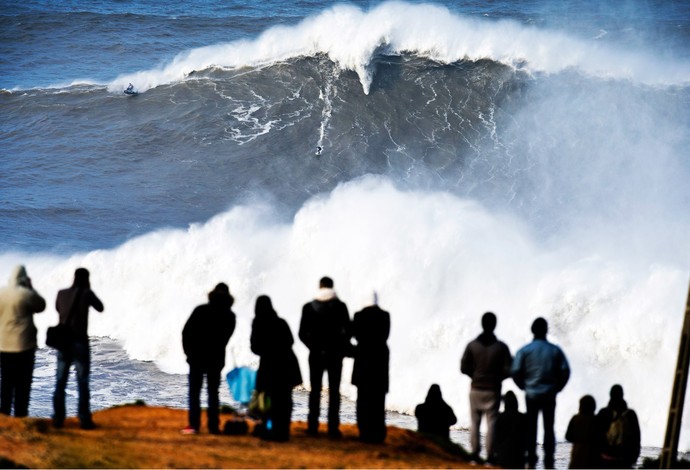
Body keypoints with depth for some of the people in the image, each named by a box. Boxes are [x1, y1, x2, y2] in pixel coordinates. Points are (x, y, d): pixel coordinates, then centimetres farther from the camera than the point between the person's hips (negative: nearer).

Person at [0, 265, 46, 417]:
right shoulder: (26, 294, -13)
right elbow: (41, 306, 3)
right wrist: (31, 288, 6)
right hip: (23, 345, -5)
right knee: (22, 384, 0)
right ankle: (20, 416, -1)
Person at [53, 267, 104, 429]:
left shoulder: (62, 293, 2)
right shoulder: (87, 294, -9)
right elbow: (100, 308, 7)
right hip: (80, 342, -4)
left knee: (60, 382, 9)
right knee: (82, 383, 1)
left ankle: (58, 418, 8)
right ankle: (84, 419, 0)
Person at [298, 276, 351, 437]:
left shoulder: (308, 307, -2)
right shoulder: (340, 306, -4)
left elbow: (303, 333, -1)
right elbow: (348, 331, -4)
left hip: (316, 354, 1)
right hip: (335, 353, -1)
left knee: (315, 390, 7)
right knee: (334, 391, 1)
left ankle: (312, 426, 5)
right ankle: (333, 427, -3)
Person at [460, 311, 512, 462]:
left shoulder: (472, 345, -5)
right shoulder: (501, 347, -9)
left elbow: (464, 368, -3)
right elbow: (508, 370, -10)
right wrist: (498, 377, 10)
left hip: (476, 389, 1)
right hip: (493, 390, -1)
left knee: (474, 422, 10)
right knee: (491, 423, 3)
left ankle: (474, 455, 7)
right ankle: (489, 456, -2)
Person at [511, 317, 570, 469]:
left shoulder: (524, 350, -6)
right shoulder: (555, 350, -2)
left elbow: (515, 372, -9)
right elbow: (565, 371, -4)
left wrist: (524, 386, 7)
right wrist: (557, 387, 9)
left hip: (531, 394, -1)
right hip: (550, 395, 1)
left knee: (531, 428, 10)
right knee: (549, 428, 7)